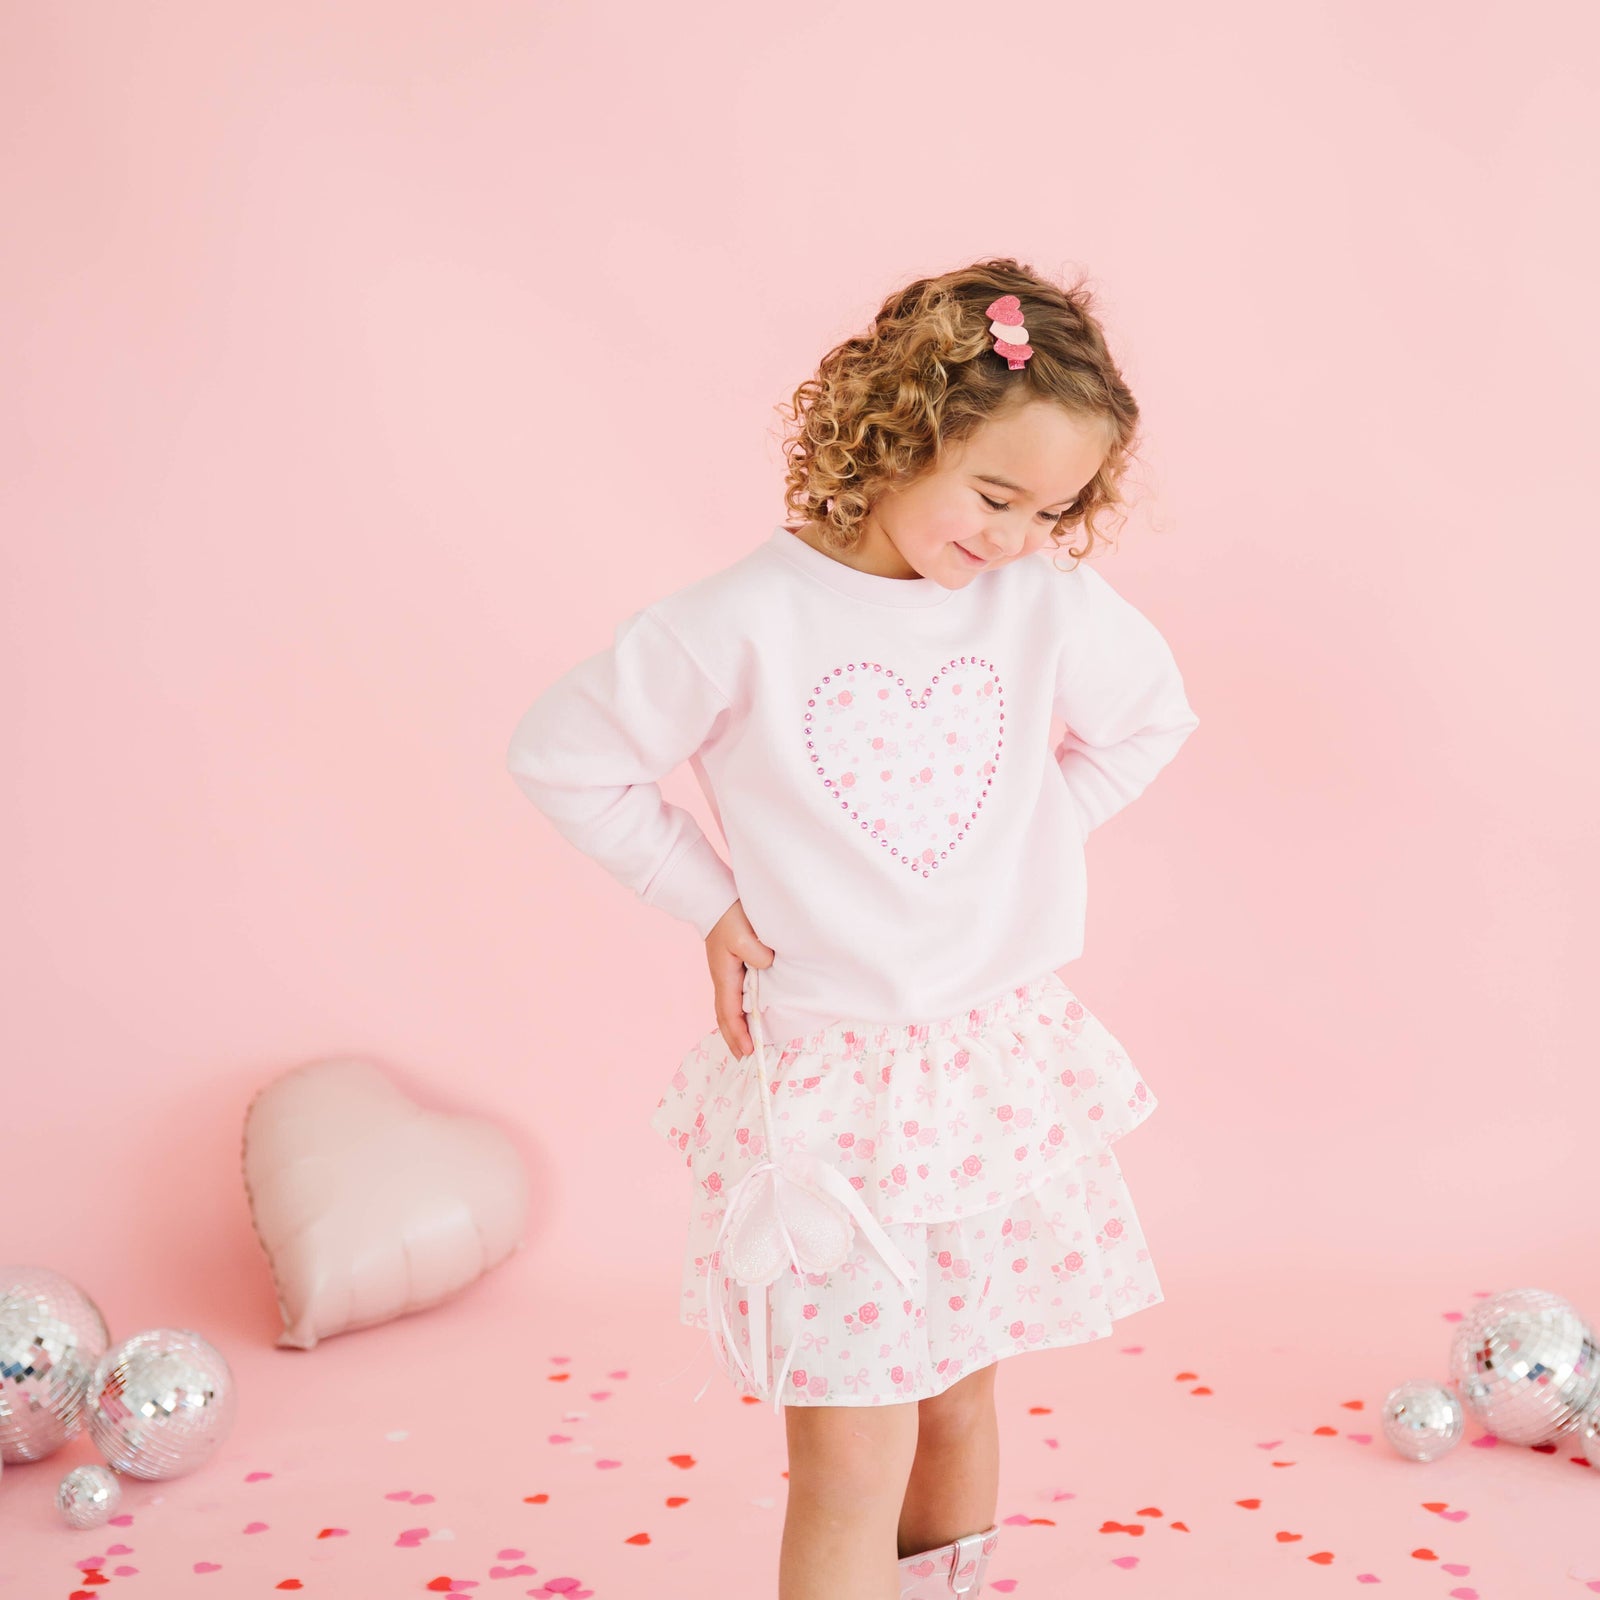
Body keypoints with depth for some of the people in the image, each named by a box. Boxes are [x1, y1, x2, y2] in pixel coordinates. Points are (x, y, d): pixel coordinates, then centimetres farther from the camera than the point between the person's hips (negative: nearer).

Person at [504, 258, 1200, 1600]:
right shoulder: (747, 622, -15)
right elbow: (559, 753, -4)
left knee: (960, 1402, 19)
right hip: (832, 1087, -4)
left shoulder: (1049, 601, -4)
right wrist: (709, 900, -5)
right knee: (852, 1466, -3)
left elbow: (1150, 719, 16)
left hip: (1000, 1071, 4)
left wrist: (1033, 837, 7)